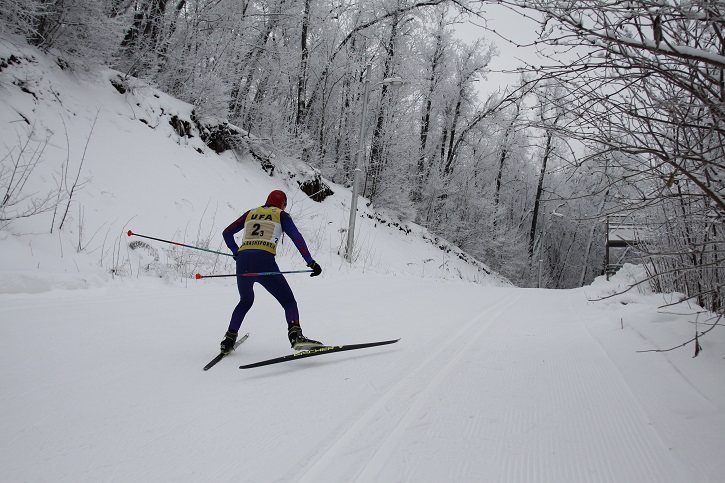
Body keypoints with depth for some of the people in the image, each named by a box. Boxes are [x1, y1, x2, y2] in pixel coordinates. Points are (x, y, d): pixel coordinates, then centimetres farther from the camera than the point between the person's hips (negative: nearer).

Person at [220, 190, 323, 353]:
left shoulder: (250, 213, 26)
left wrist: (237, 252, 38)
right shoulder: (281, 215, 15)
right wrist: (310, 261, -3)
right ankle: (295, 335, -22)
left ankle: (229, 339, 25)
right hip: (264, 262, -4)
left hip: (242, 263, 4)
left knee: (245, 301, 30)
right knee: (288, 301, 4)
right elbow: (296, 237, 1)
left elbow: (227, 233, 28)